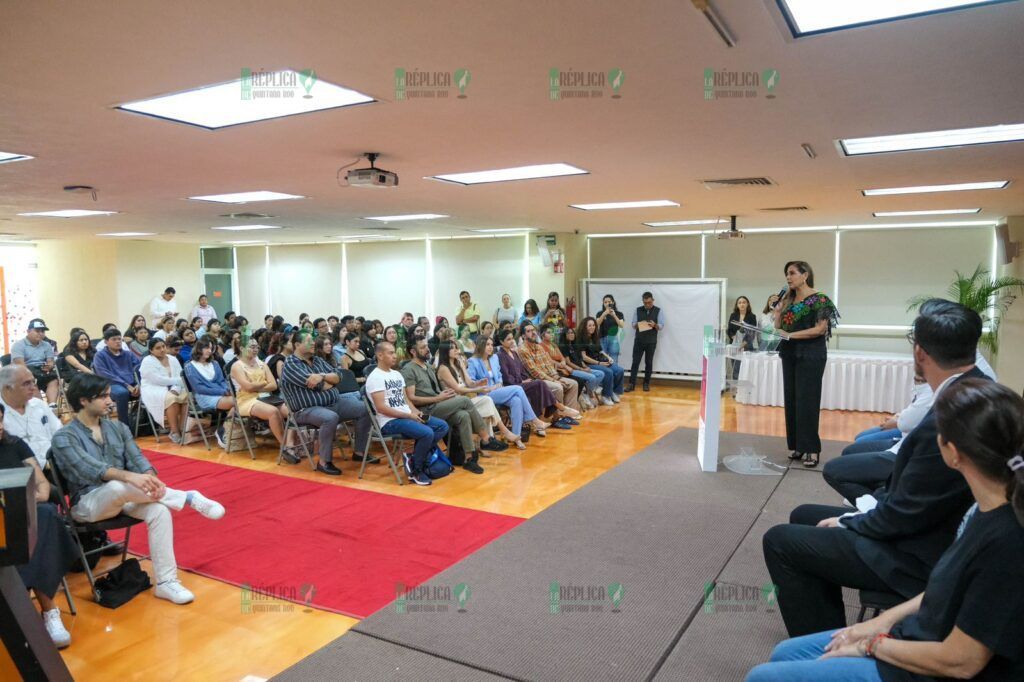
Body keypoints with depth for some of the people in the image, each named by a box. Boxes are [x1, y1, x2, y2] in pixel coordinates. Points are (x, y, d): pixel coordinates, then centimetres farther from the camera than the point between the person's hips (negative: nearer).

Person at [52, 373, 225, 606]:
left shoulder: (118, 428, 10)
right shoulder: (63, 438, -7)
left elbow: (137, 459, -1)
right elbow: (89, 467, -25)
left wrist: (151, 478, -25)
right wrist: (129, 476, -42)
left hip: (123, 498, 5)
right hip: (88, 504, -5)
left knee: (159, 509, -27)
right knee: (117, 486, -38)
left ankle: (165, 582, -23)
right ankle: (189, 497, -25)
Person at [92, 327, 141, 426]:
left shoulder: (128, 354, 21)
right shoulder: (100, 356, 8)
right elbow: (105, 375, -6)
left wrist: (139, 384, -12)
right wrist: (126, 385, -17)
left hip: (132, 385, 4)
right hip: (112, 386, -4)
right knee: (122, 393, -39)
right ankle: (125, 426, -30)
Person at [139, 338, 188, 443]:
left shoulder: (173, 359, 12)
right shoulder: (147, 361, -5)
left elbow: (180, 377, 2)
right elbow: (158, 380, -17)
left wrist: (174, 390, -18)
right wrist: (178, 380, -11)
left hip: (173, 390, 5)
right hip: (153, 391, -5)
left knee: (186, 396, -27)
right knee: (170, 398, -35)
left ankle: (182, 428, -23)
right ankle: (174, 432, -28)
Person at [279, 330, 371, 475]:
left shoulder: (318, 360, 15)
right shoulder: (290, 365, -9)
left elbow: (337, 377, 5)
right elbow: (313, 384, -19)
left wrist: (322, 376, -16)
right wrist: (329, 381, 1)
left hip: (334, 402, 8)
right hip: (307, 410, -8)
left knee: (364, 409, -4)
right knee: (331, 418, -38)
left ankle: (359, 452, 8)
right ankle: (324, 462, -25)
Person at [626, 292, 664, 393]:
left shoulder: (659, 311, 0)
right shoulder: (638, 310, 6)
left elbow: (661, 326, -4)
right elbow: (633, 324, 4)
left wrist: (655, 325, -25)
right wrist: (638, 325, -18)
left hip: (651, 341, -1)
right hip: (639, 340, 1)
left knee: (649, 362, 7)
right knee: (635, 362, -3)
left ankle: (646, 383, 18)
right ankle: (632, 384, -2)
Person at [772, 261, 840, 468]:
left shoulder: (819, 299, -7)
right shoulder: (788, 300, 13)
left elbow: (820, 328, -16)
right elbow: (779, 327, 14)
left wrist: (790, 335, -18)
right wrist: (778, 310, -1)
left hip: (810, 356, -7)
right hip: (790, 355, 7)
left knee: (807, 401, -7)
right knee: (791, 400, 7)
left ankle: (811, 449, -1)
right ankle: (797, 445, 15)